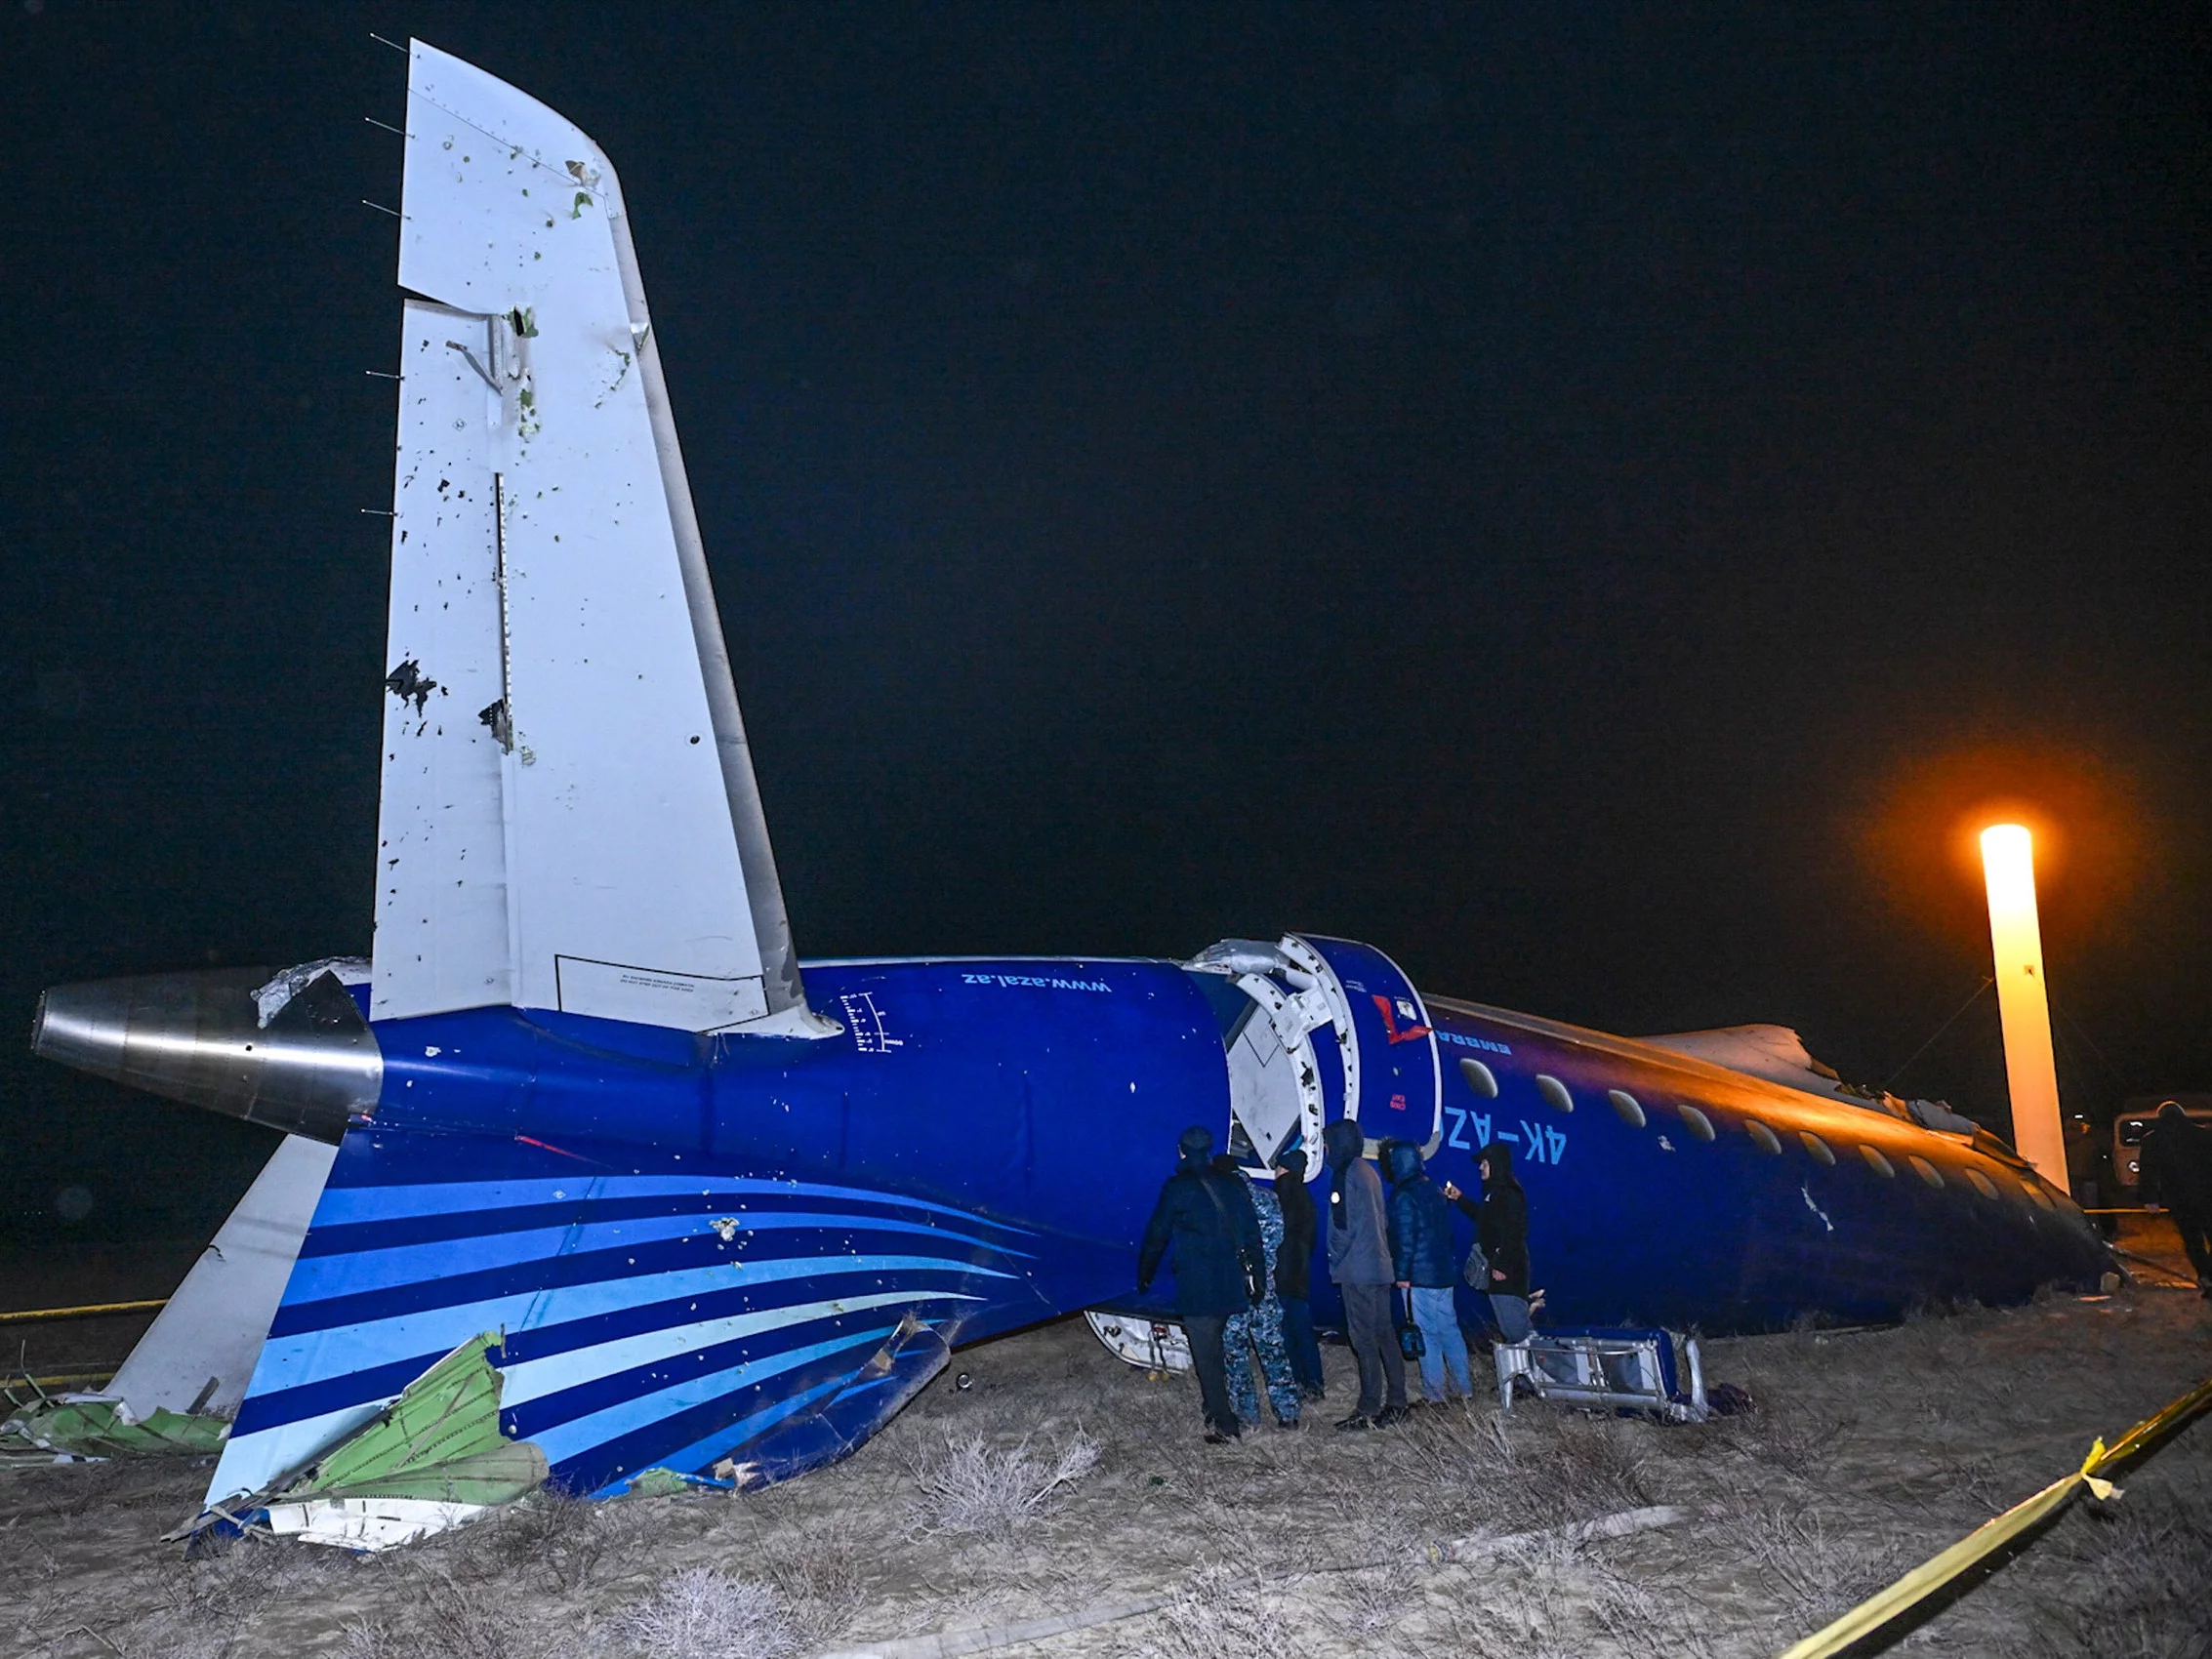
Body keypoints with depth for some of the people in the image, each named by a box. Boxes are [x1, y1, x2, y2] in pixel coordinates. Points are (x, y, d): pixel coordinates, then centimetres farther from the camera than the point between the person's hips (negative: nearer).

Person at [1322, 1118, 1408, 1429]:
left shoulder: (1346, 1173, -12)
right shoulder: (1369, 1171, 16)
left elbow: (1343, 1224, -16)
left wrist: (1336, 1261, -7)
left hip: (1356, 1270, -9)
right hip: (1380, 1265, 9)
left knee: (1363, 1337, -8)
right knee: (1384, 1334, 11)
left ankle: (1369, 1410, -7)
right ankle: (1396, 1403, 14)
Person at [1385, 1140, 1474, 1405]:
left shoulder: (1403, 1197, -13)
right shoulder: (1434, 1190, 11)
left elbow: (1405, 1239, -16)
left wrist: (1402, 1274, -11)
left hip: (1419, 1276, -8)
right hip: (1445, 1272, 8)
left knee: (1426, 1332, -1)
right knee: (1449, 1328, 12)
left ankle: (1433, 1391, 4)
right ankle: (1465, 1388, 16)